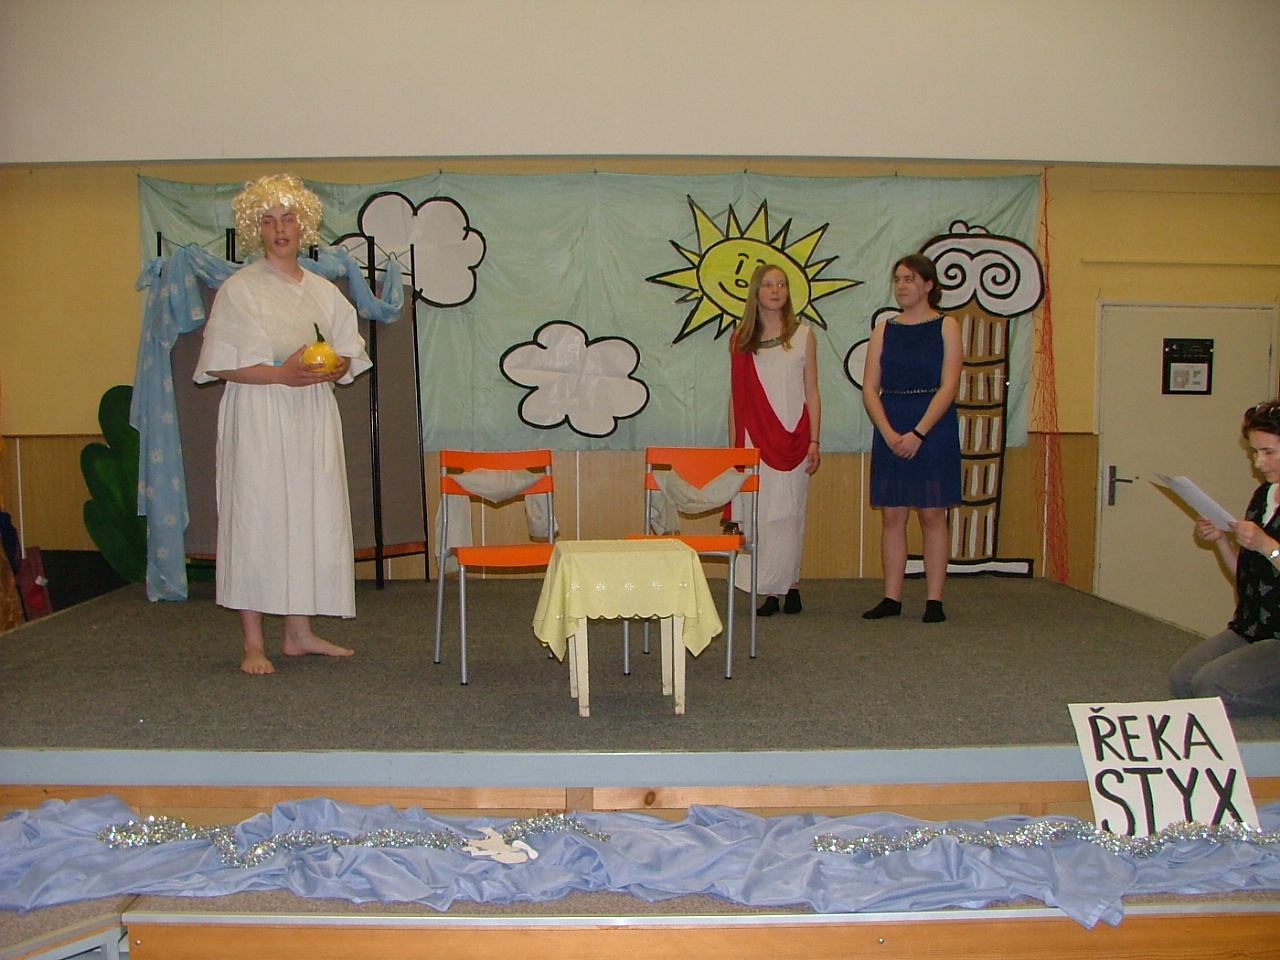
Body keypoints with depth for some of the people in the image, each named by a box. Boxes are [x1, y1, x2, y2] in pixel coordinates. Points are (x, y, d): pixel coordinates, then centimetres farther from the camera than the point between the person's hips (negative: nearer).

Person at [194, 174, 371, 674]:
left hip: (314, 418, 5)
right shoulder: (238, 289, -2)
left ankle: (299, 632, 17)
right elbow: (219, 365, -7)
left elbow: (349, 354, 16)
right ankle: (253, 643, 3)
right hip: (257, 416, -5)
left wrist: (331, 369, -7)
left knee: (314, 517, 5)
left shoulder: (323, 290, 13)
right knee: (257, 517, -5)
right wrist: (280, 373, -18)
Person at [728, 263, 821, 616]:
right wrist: (733, 445, 4)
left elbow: (812, 393, 5)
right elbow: (736, 397, 9)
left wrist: (814, 441, -2)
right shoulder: (740, 339, 9)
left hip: (792, 438, -1)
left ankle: (790, 586, 8)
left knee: (788, 513, -1)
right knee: (758, 514, -3)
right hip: (754, 440, 1)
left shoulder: (802, 335, 7)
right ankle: (768, 592, 2)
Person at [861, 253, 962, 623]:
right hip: (890, 431, 3)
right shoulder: (884, 330, 9)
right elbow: (869, 388, 3)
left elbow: (948, 386, -8)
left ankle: (934, 600, 6)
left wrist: (918, 433, -16)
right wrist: (889, 433, -11)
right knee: (892, 515, 4)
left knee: (932, 514, 0)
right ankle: (891, 597, 10)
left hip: (934, 429, -3)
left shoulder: (946, 327, 1)